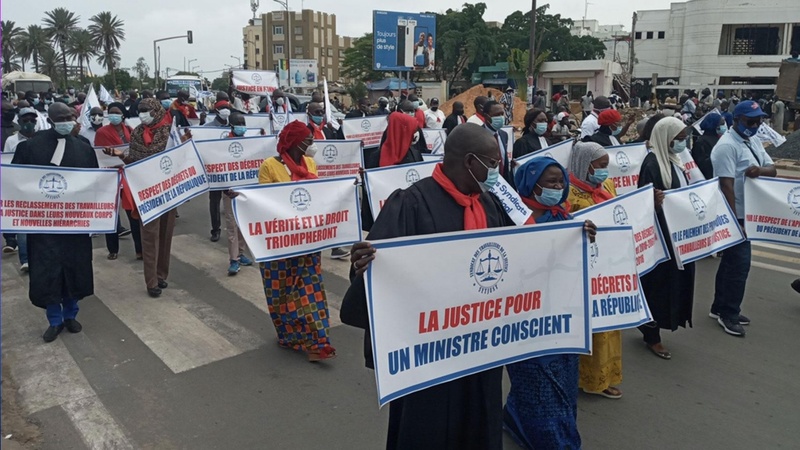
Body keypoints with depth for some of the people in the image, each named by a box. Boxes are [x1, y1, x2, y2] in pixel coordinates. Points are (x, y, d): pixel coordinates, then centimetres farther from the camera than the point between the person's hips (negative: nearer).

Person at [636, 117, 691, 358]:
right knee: (658, 281, 0)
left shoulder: (673, 160, 9)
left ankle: (650, 326, 30)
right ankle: (652, 335, 14)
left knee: (674, 279, 16)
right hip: (660, 234, -9)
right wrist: (656, 203, -40)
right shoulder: (652, 164, -17)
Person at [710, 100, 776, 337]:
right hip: (734, 215, -9)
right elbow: (726, 185, -22)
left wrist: (760, 170, -17)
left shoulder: (754, 141, 11)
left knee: (732, 261, 15)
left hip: (748, 213, 9)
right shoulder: (727, 146, -18)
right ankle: (728, 314, 8)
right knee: (739, 264, -5)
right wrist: (733, 219, -24)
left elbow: (772, 169, 8)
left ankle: (720, 308, 25)